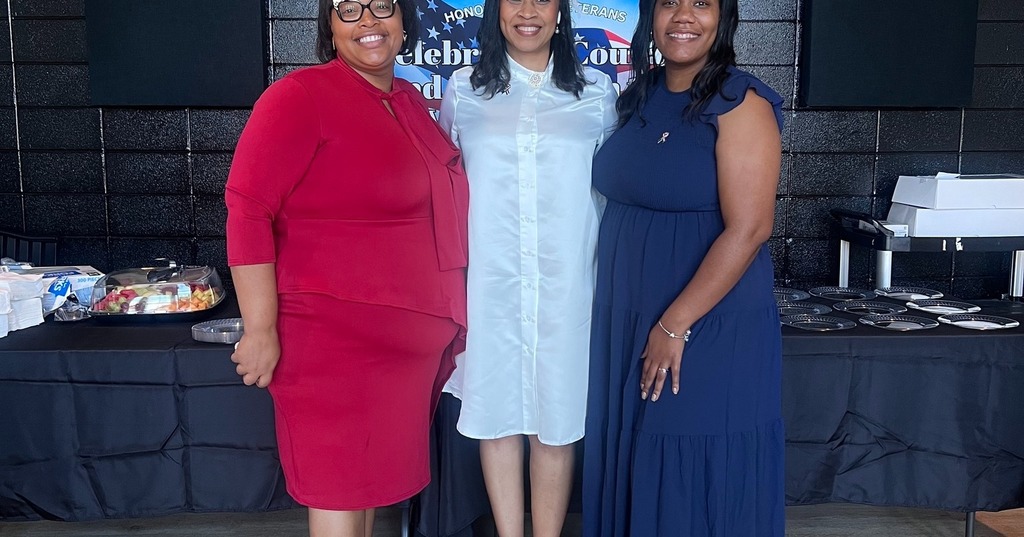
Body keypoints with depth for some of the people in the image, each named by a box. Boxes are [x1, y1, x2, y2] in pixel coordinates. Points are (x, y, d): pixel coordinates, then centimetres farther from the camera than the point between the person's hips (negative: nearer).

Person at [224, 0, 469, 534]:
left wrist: (444, 322, 20)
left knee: (373, 480, 19)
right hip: (335, 341, -7)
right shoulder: (301, 95, -11)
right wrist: (261, 330, -19)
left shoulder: (411, 101, 11)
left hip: (413, 341, 7)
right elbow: (247, 210, -17)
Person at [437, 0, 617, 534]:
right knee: (496, 413, 8)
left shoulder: (596, 90, 7)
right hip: (489, 283, 0)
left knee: (557, 420, 6)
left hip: (566, 283, 0)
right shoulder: (463, 89, 7)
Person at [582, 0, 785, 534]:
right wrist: (648, 324, 8)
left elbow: (748, 229, -19)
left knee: (699, 478, 7)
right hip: (626, 321, 6)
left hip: (711, 326, -6)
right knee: (637, 468, 17)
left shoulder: (740, 103, -12)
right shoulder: (639, 96, 8)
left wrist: (674, 326, -19)